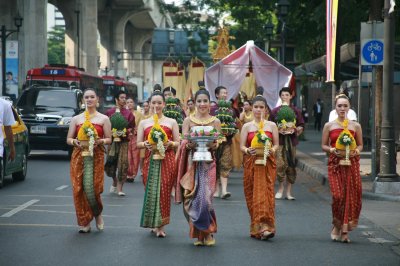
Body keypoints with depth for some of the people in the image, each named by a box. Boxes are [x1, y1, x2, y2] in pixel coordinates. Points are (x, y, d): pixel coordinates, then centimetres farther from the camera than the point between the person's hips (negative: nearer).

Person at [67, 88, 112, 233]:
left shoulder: (103, 119, 8)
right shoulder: (76, 119, 12)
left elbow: (109, 139, 6)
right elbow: (68, 139, 11)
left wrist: (100, 141, -15)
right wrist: (75, 142, -11)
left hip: (96, 156, -2)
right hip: (79, 157, 2)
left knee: (94, 187, -11)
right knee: (79, 189, -4)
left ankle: (97, 214, 18)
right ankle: (84, 222, 6)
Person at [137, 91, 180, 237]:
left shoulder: (171, 122, 8)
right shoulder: (143, 123, 12)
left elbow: (178, 143, 7)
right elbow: (138, 144, 9)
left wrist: (170, 144, -13)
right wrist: (145, 144, -12)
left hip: (167, 160, -1)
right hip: (150, 160, 1)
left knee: (164, 191, -5)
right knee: (151, 191, -2)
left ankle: (160, 225, 1)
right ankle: (153, 222, 12)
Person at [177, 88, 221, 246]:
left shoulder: (215, 121, 7)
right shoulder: (188, 120, 7)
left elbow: (217, 144, 4)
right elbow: (183, 143, 2)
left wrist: (214, 145, -18)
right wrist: (188, 144, -20)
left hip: (208, 163, -1)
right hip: (192, 162, 1)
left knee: (205, 197, -10)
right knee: (193, 197, -1)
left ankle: (208, 231, 6)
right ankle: (198, 233, 12)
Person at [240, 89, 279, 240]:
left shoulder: (271, 125, 7)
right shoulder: (247, 126, 8)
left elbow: (276, 144, 7)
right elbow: (242, 146, 4)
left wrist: (272, 150, -15)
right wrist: (248, 151, -18)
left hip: (267, 163, -1)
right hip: (251, 164, 1)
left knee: (265, 192, -12)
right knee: (252, 195, -1)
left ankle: (265, 226, -17)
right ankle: (256, 227, 7)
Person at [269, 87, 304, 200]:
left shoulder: (296, 111, 9)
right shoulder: (275, 111, 8)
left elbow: (301, 126, 10)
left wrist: (296, 130, -10)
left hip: (291, 139, 1)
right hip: (279, 140, -1)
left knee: (291, 165, 2)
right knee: (280, 164, -14)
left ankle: (288, 191, 10)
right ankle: (281, 188, 4)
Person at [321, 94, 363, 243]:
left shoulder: (355, 126, 6)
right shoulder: (329, 126, 5)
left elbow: (360, 145, 13)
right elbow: (323, 145, 8)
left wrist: (355, 151, -8)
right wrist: (332, 150, -11)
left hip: (351, 164, 1)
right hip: (335, 164, -1)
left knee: (351, 196, -4)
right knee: (338, 195, -12)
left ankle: (345, 230, 6)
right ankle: (337, 226, 10)